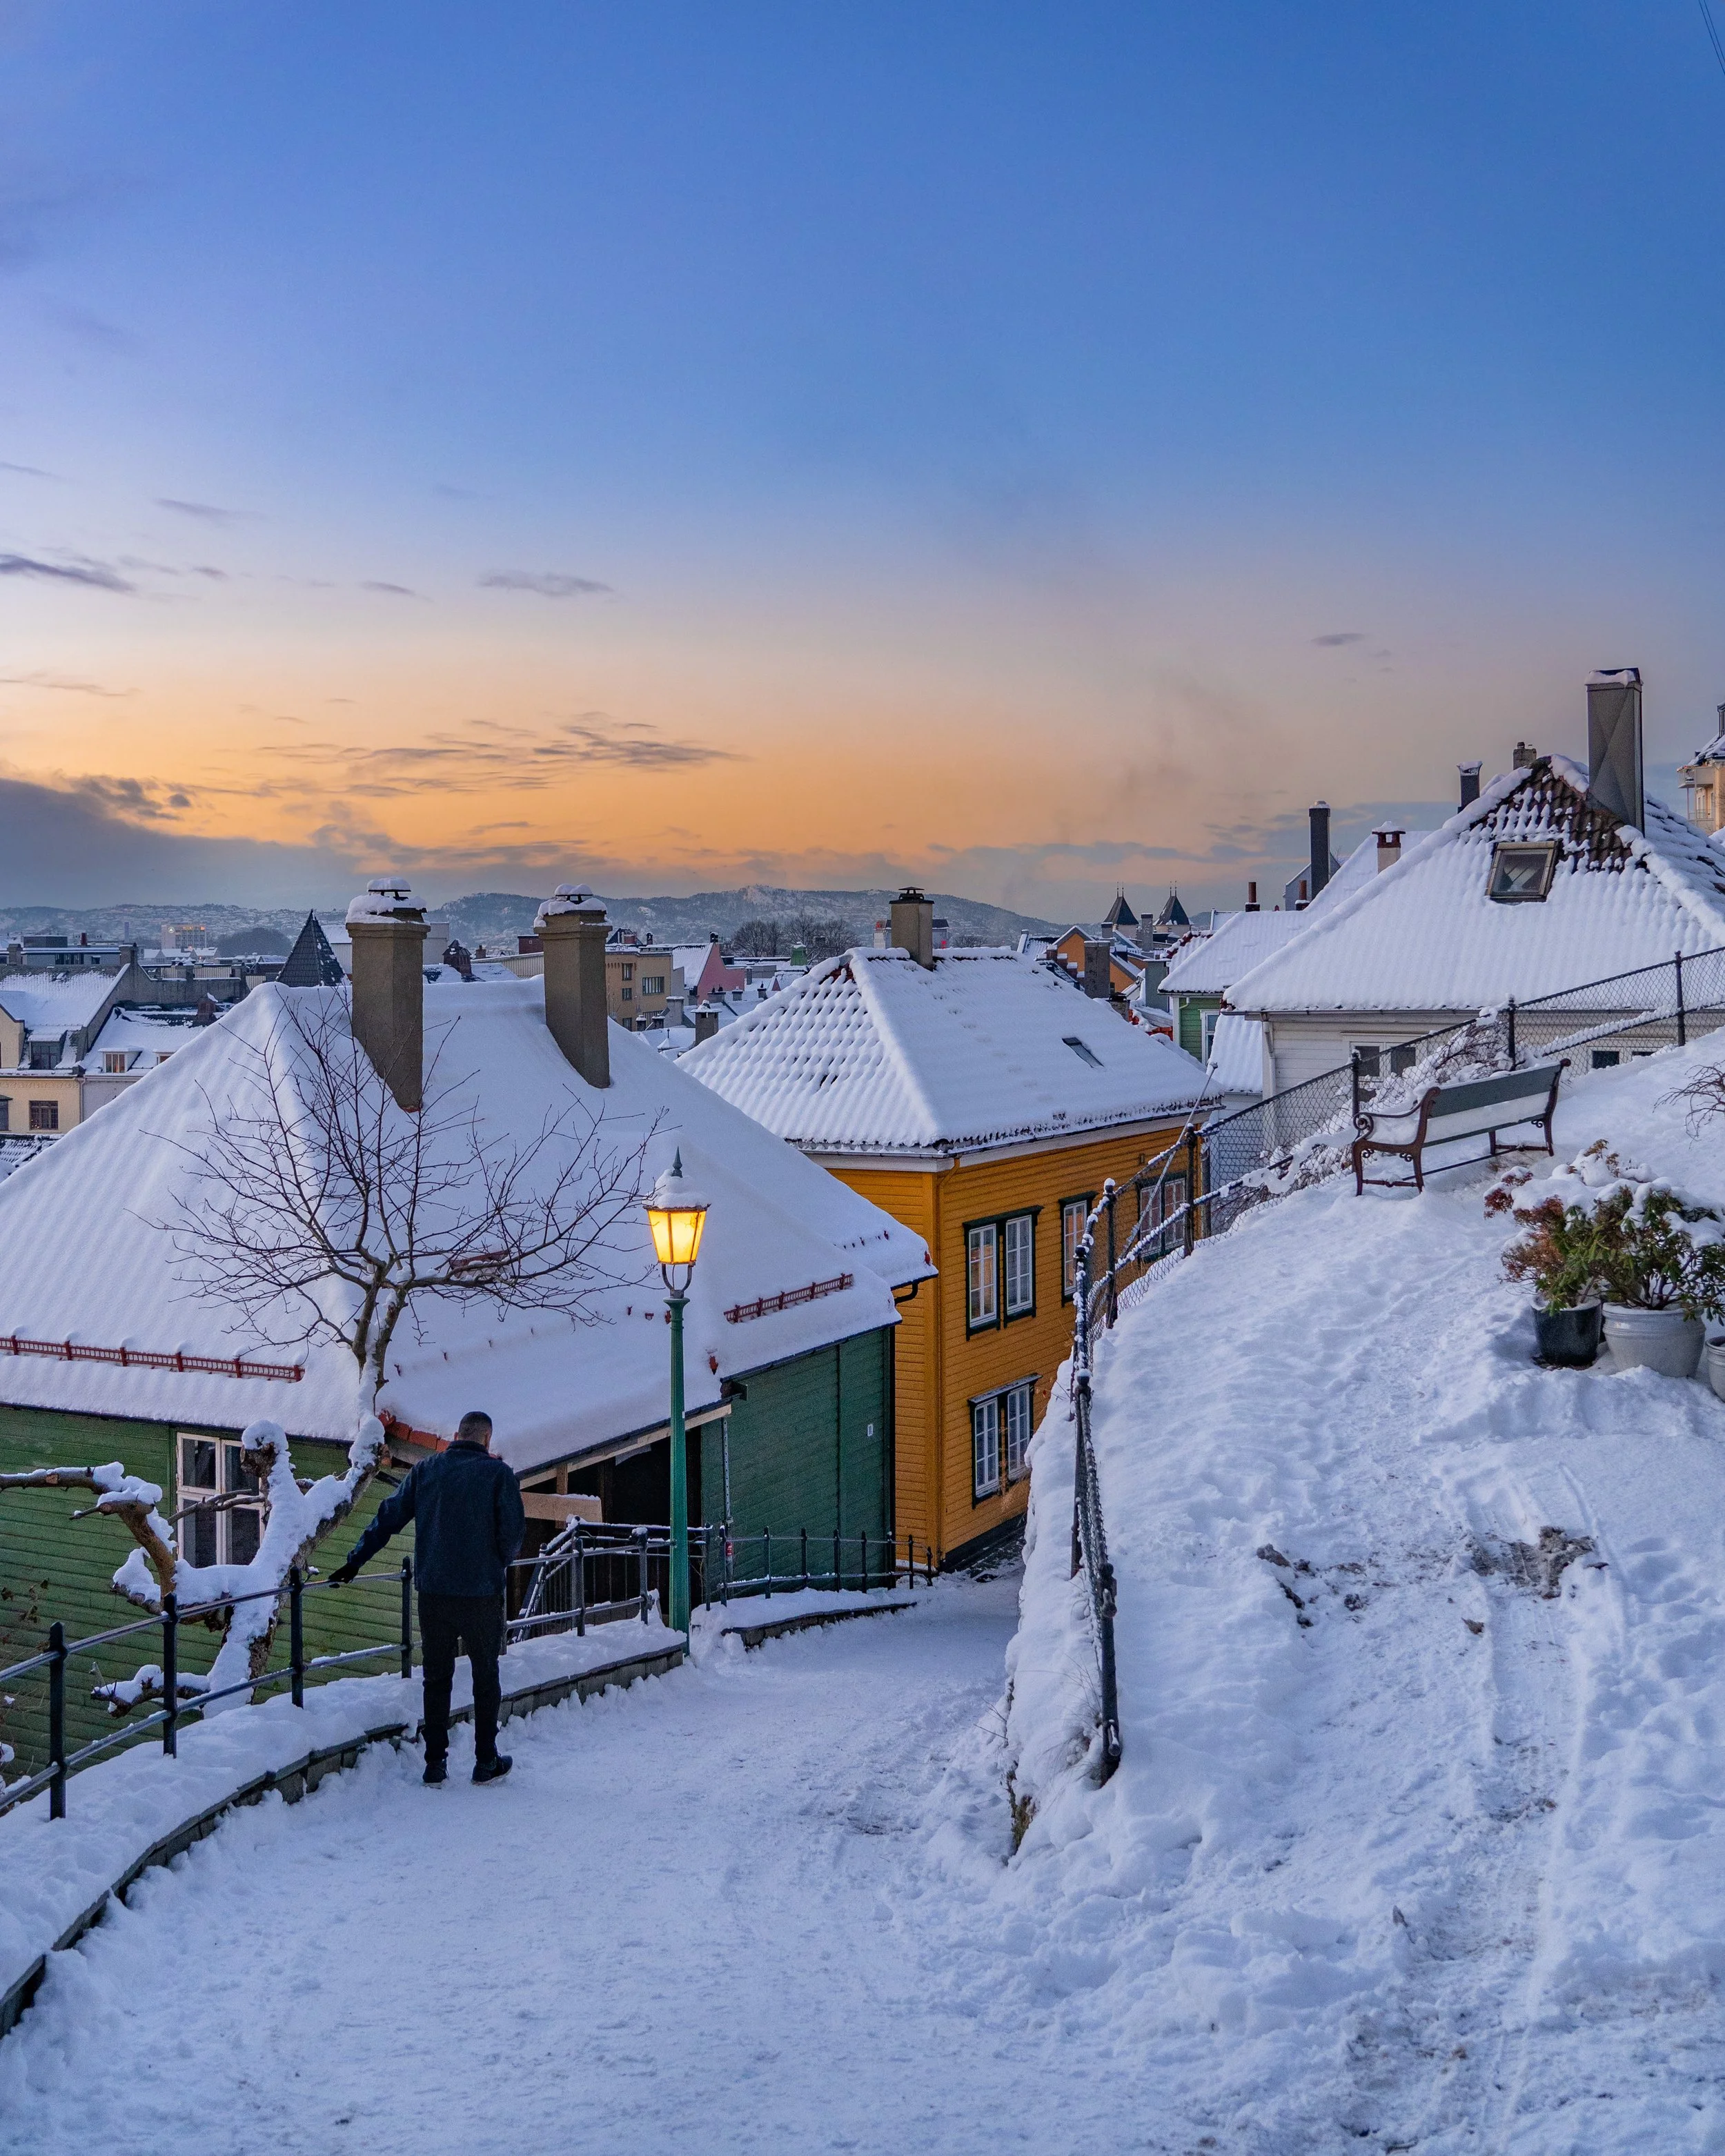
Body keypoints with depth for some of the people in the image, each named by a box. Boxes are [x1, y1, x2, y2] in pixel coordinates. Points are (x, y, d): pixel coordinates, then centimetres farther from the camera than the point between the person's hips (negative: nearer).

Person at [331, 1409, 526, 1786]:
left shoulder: (427, 1469, 4)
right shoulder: (498, 1473, -6)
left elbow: (388, 1517, 5)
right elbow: (513, 1530, -7)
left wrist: (354, 1562, 11)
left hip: (433, 1591, 3)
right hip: (482, 1593, -3)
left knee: (436, 1677, 12)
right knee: (486, 1677, 10)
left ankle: (435, 1763, 14)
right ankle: (486, 1762, 15)